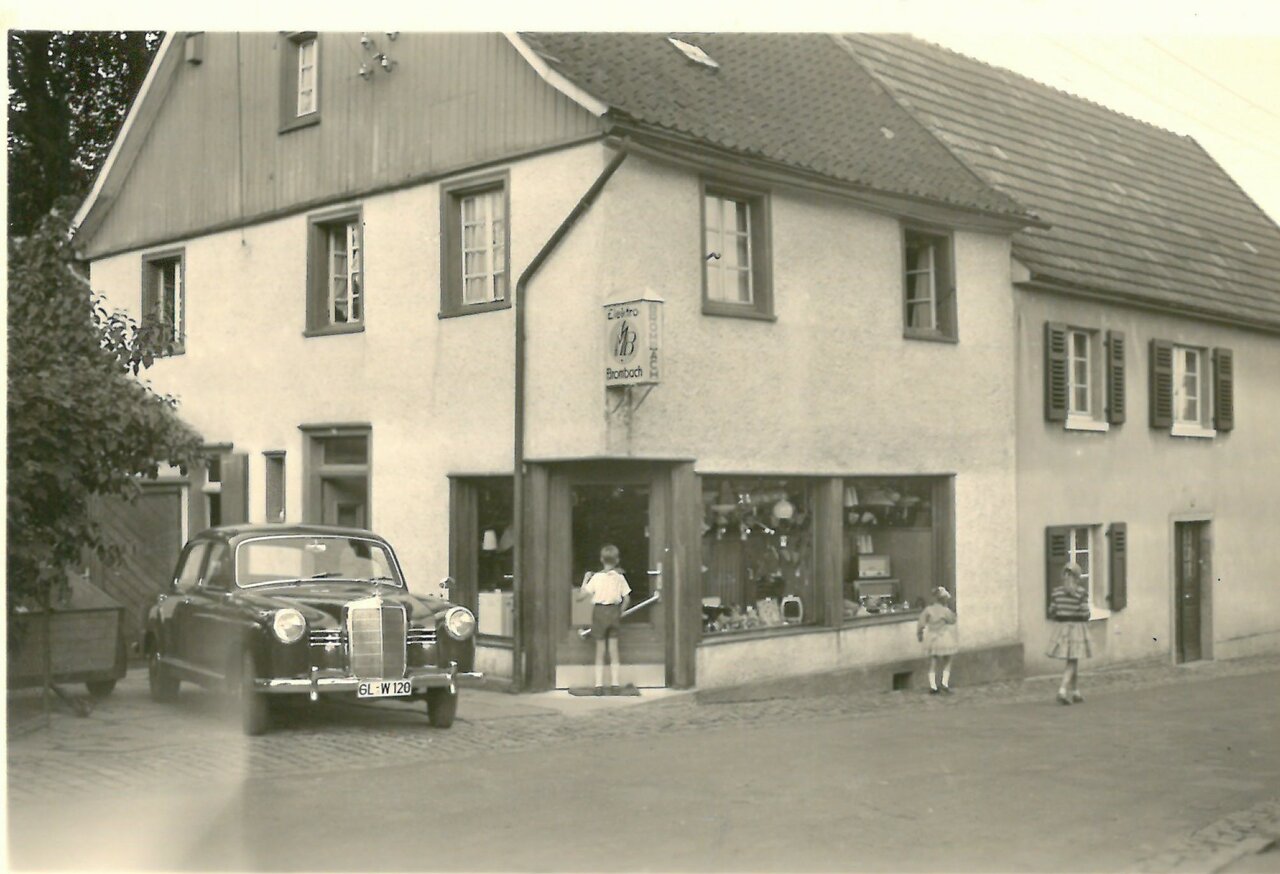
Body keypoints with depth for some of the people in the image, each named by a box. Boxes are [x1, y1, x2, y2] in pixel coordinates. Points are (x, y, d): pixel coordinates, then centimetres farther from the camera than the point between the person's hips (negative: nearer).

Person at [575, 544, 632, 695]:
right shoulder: (620, 577, -3)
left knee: (600, 650, 6)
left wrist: (585, 580, 3)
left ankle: (599, 685, 3)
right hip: (614, 612, 2)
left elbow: (580, 596, -10)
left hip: (599, 612, -2)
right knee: (613, 649, 11)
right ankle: (615, 684, 9)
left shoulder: (596, 577, -10)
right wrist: (620, 613, 12)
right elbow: (627, 598, -3)